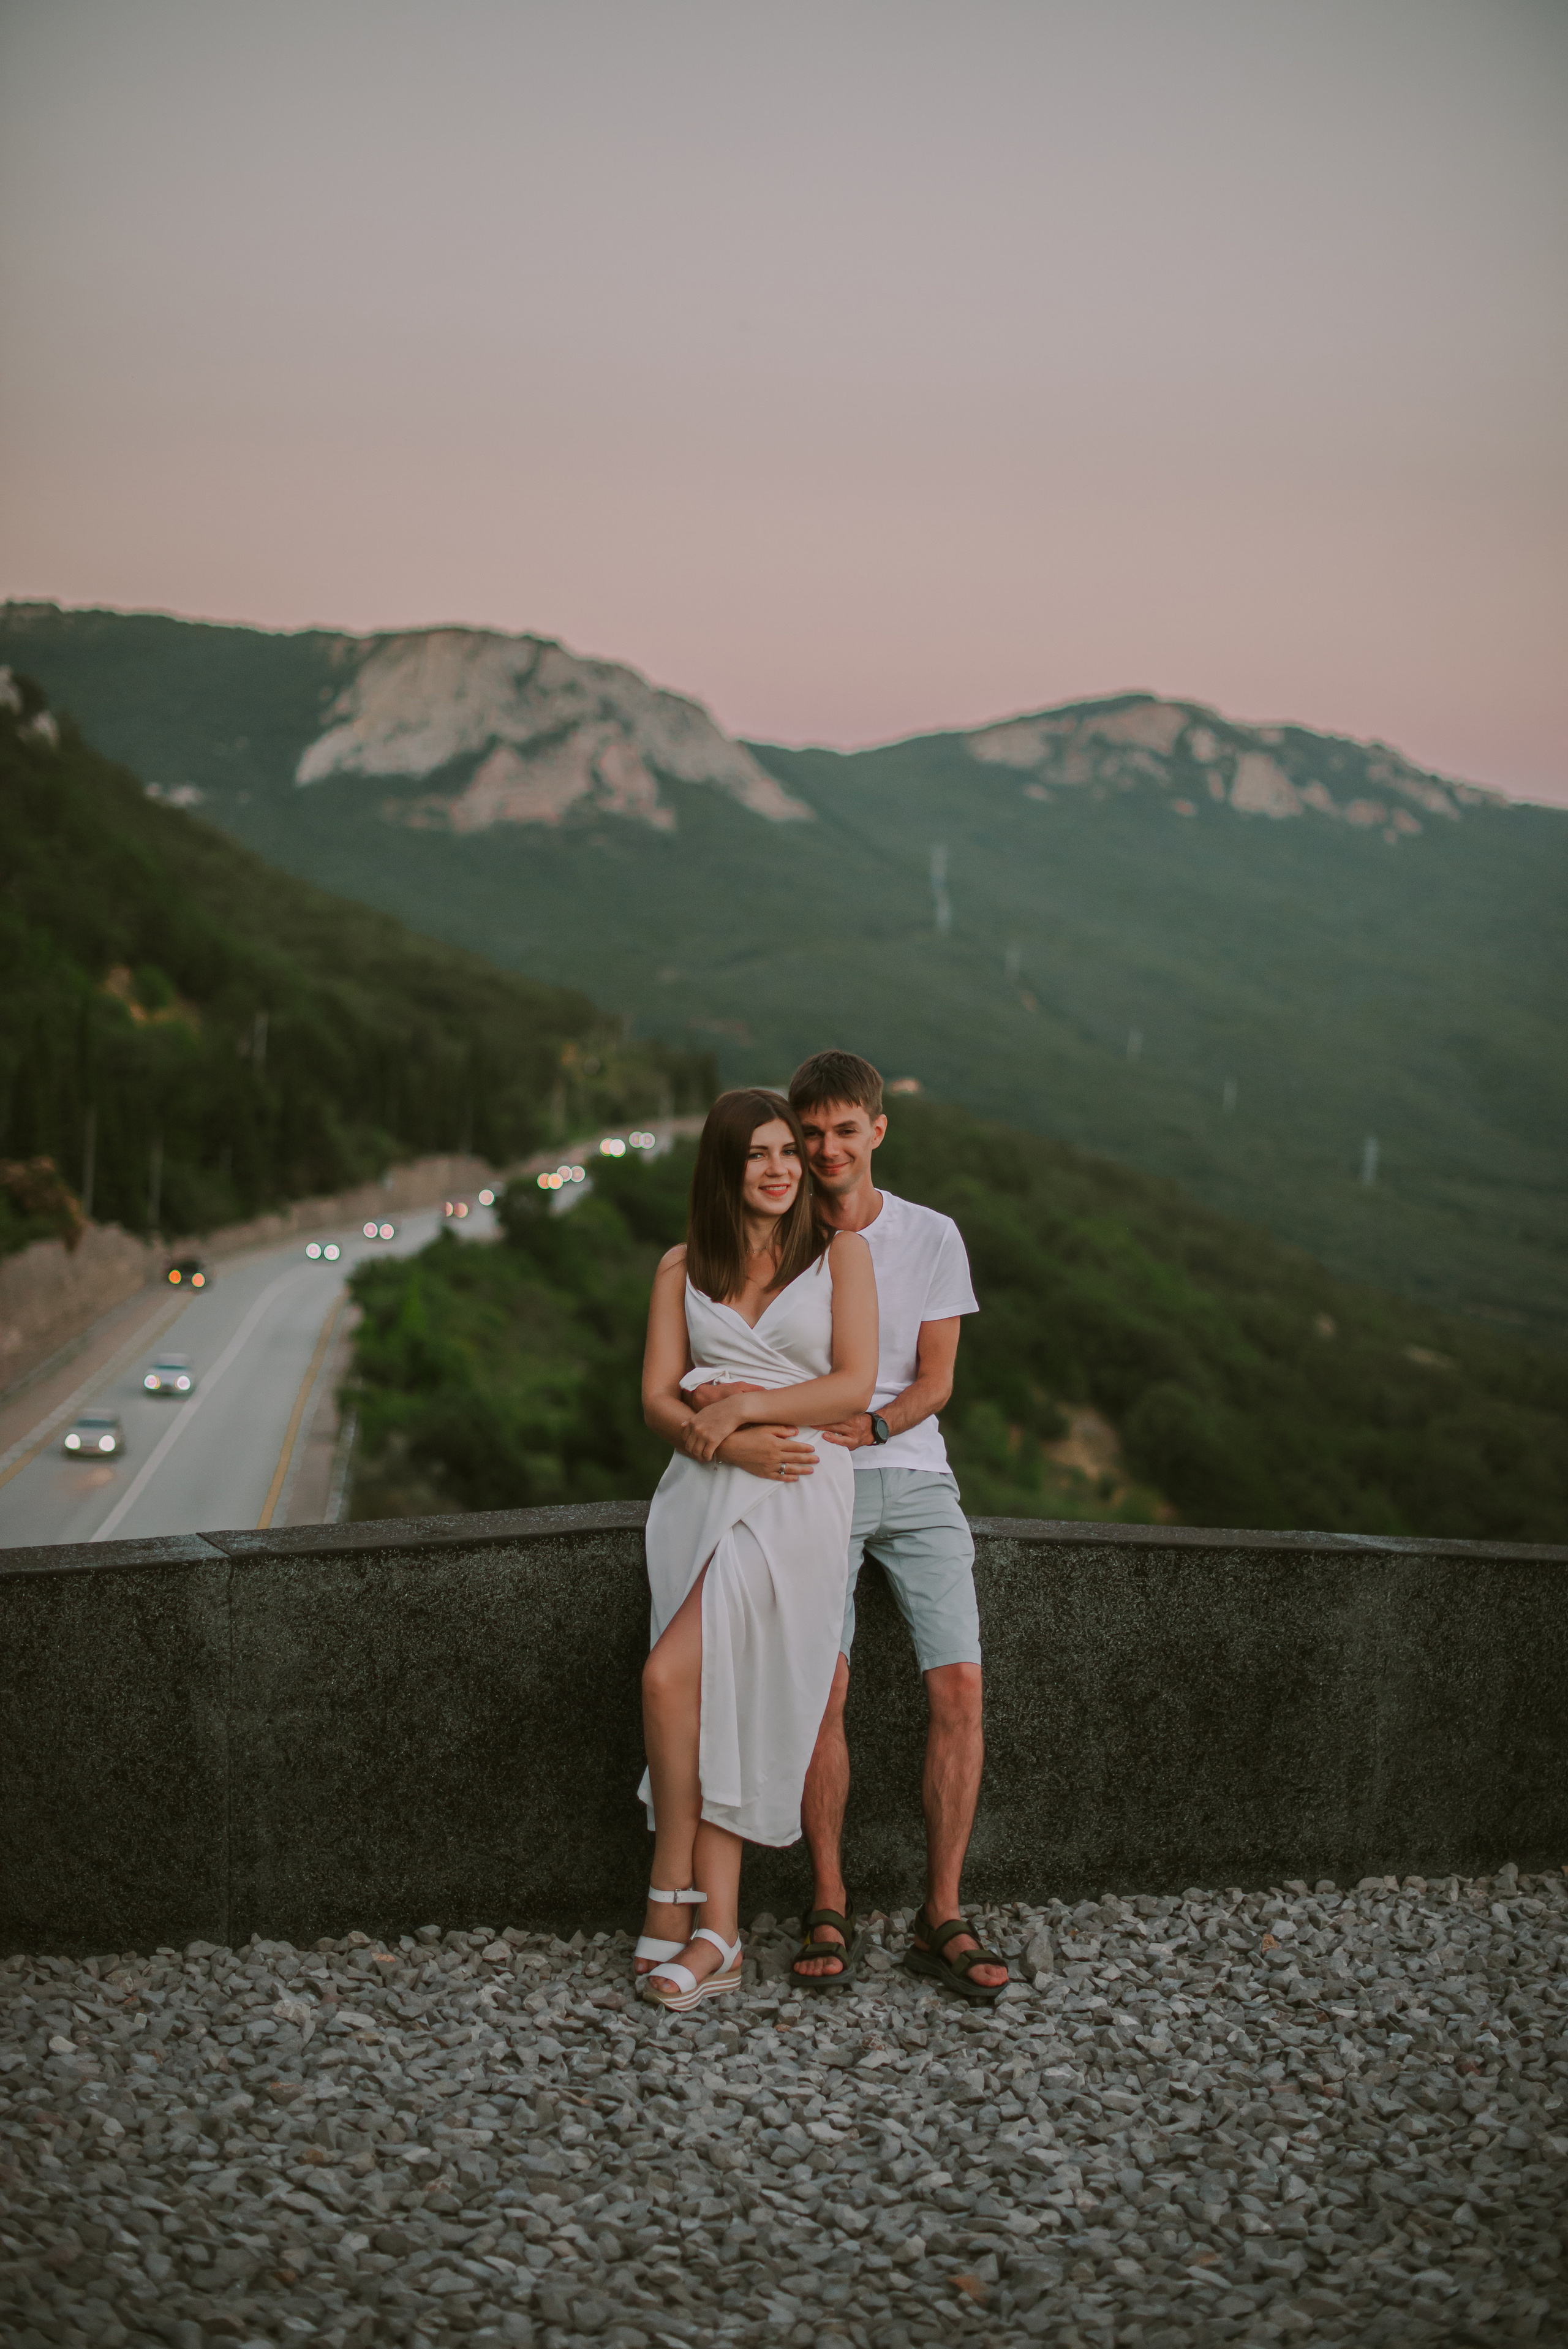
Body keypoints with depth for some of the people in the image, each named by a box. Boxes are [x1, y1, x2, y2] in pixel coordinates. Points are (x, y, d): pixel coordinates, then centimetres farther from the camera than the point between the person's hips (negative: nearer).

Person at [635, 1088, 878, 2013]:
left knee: (672, 1678, -19)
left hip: (797, 1494, -4)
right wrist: (732, 1443, -11)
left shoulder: (839, 1251, 7)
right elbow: (659, 1399, 7)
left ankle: (669, 1905, -7)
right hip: (703, 1489, 4)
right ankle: (717, 1937, 1)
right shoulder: (684, 1268, 15)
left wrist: (747, 1404, -10)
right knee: (716, 1709, -5)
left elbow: (855, 1386, -2)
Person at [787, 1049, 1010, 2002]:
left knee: (960, 1685, -10)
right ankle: (830, 1910, -1)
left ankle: (943, 1919, -1)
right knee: (822, 1689, -15)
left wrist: (873, 1426, -14)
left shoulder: (932, 1237, 6)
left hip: (913, 1476, 1)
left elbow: (936, 1381, 4)